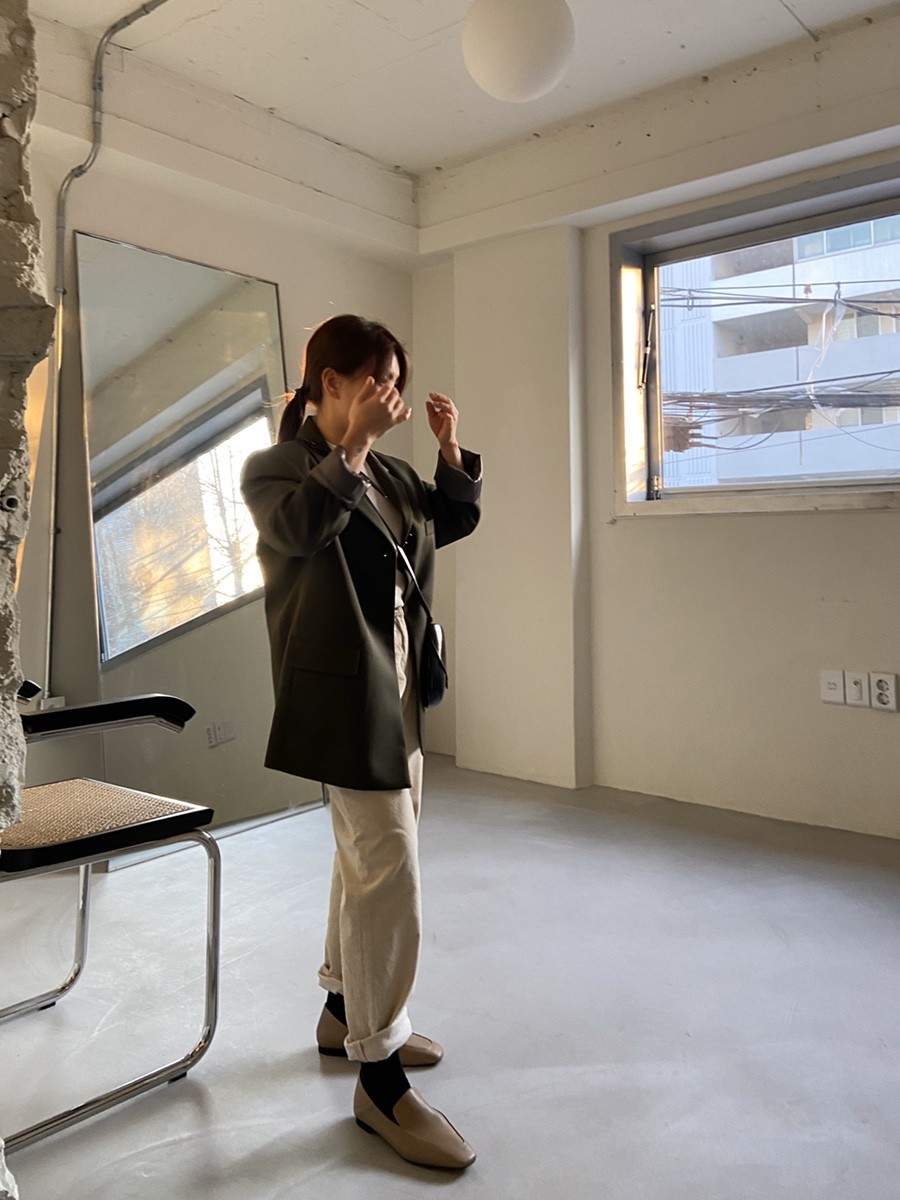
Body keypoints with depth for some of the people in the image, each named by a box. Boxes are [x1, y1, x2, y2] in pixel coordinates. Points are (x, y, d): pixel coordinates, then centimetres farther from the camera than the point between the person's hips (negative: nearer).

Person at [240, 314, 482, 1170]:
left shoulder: (387, 473, 13)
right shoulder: (277, 465, -6)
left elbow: (453, 521, 20)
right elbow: (299, 527, -26)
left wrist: (450, 448, 8)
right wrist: (352, 442, -22)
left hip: (396, 684, 9)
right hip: (342, 689, -8)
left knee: (368, 852, 17)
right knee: (388, 866, -11)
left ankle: (344, 1010, 36)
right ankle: (380, 1080, 2)